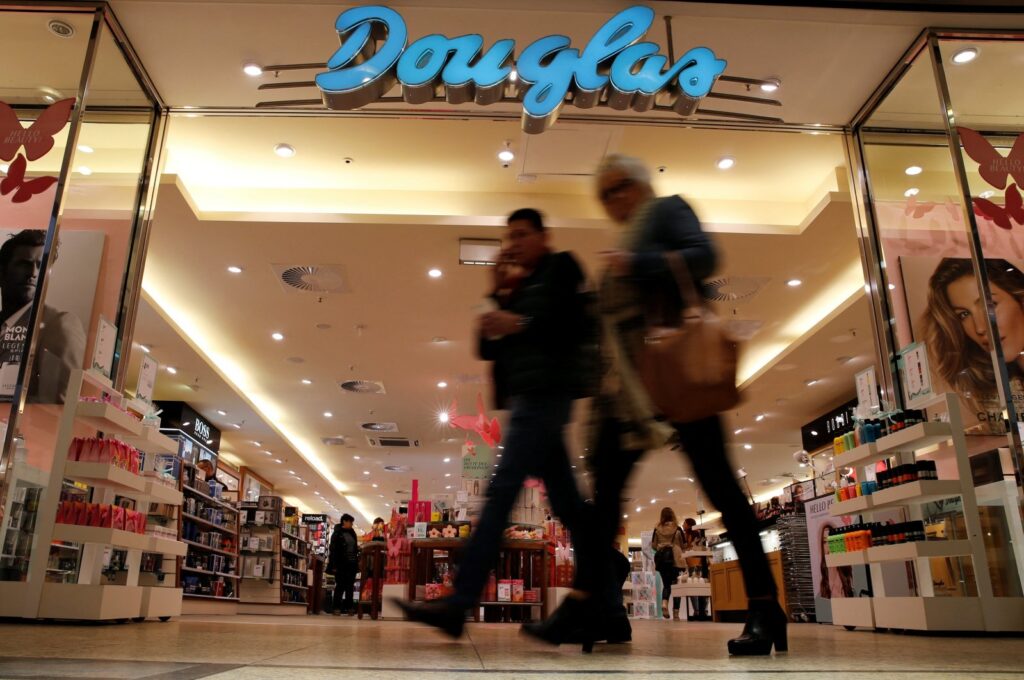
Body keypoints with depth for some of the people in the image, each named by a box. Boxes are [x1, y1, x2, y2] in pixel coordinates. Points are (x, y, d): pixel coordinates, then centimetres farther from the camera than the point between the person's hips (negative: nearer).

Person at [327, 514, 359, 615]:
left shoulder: (352, 533, 12)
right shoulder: (337, 533, -5)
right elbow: (333, 550, -9)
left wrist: (357, 562, 10)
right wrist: (334, 565, -14)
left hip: (351, 564, 5)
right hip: (341, 564, -5)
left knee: (350, 586, 6)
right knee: (340, 586, 0)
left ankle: (349, 607, 11)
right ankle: (336, 608, 7)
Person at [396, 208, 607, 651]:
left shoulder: (562, 269, 4)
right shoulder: (518, 289, 25)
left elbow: (577, 322, -12)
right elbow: (489, 349, 17)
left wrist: (521, 324, -19)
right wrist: (498, 298, 7)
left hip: (545, 390, -9)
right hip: (526, 395, 9)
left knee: (502, 490, -16)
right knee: (565, 501, 5)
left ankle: (459, 603, -19)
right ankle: (589, 608, 8)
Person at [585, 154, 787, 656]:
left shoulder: (667, 210, 8)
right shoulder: (625, 242, 28)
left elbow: (703, 257, -11)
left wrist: (636, 264, -17)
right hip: (628, 380, 8)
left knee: (716, 480, -9)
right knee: (604, 484, 3)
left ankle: (764, 608, -3)